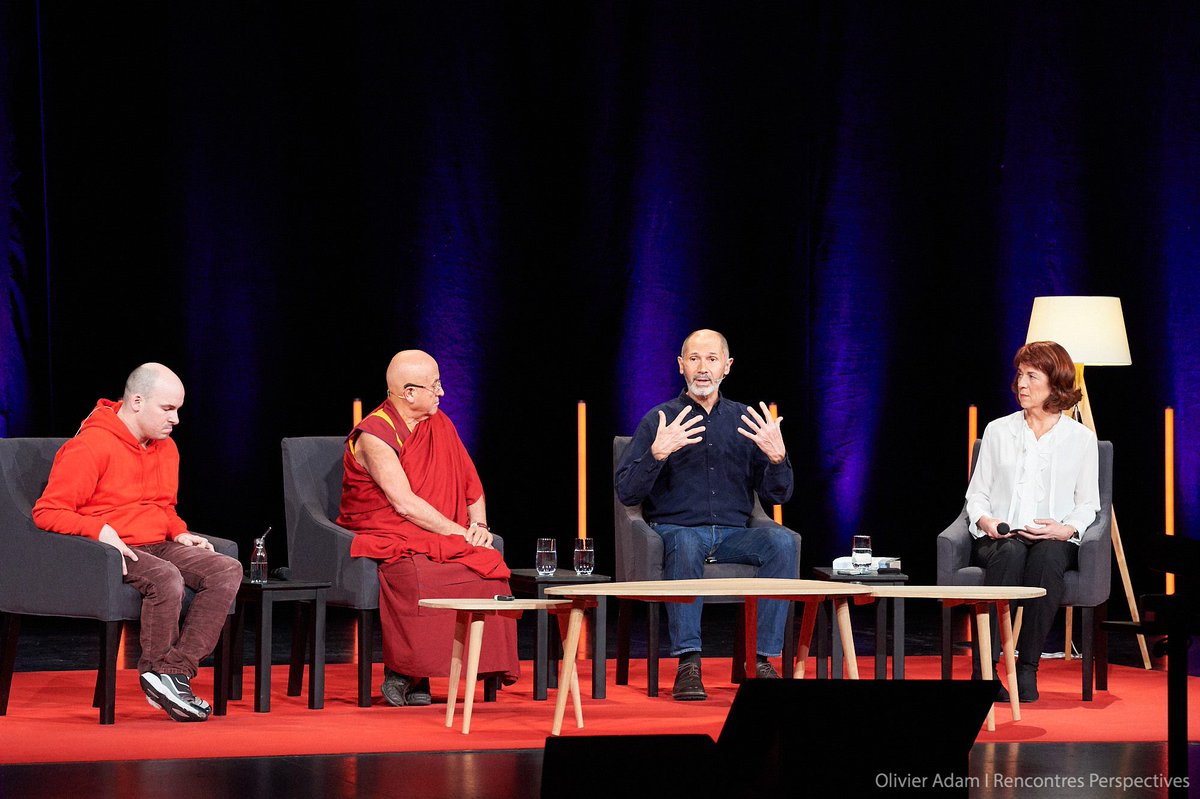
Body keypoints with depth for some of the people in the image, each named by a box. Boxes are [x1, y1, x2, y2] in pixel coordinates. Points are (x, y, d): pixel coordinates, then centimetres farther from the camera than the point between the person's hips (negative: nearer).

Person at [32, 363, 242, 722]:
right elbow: (47, 512, -13)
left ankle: (175, 669, -22)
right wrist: (100, 530, -26)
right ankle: (157, 670, -15)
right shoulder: (91, 447, -11)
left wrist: (179, 532, 8)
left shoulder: (166, 448, 15)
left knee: (228, 570, -16)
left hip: (158, 545, 8)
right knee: (167, 578, -37)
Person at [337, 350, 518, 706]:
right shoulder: (374, 436, -11)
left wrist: (479, 524, 0)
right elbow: (405, 504, -17)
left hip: (439, 540, 7)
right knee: (420, 575, -38)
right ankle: (403, 674, -21)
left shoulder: (439, 425, 12)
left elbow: (470, 483, 19)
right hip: (386, 540, -6)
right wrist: (459, 533, -16)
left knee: (487, 564, -23)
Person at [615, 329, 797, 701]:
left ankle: (761, 659, -27)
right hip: (675, 529, -3)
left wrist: (777, 457, -12)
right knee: (684, 544, -38)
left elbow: (777, 495, 9)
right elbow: (626, 492, -4)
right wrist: (657, 454, -21)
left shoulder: (746, 420, 12)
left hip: (733, 536, 3)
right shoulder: (660, 420, 4)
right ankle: (688, 663, -38)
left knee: (782, 541, -28)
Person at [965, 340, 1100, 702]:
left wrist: (1067, 528, -10)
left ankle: (1027, 667, -33)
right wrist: (984, 520, -8)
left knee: (1047, 557, -38)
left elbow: (1087, 504, 11)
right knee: (1010, 553, -38)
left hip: (1054, 539, 0)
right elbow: (977, 492, 14)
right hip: (999, 536, 1)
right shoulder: (998, 431, 13)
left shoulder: (1081, 438, 10)